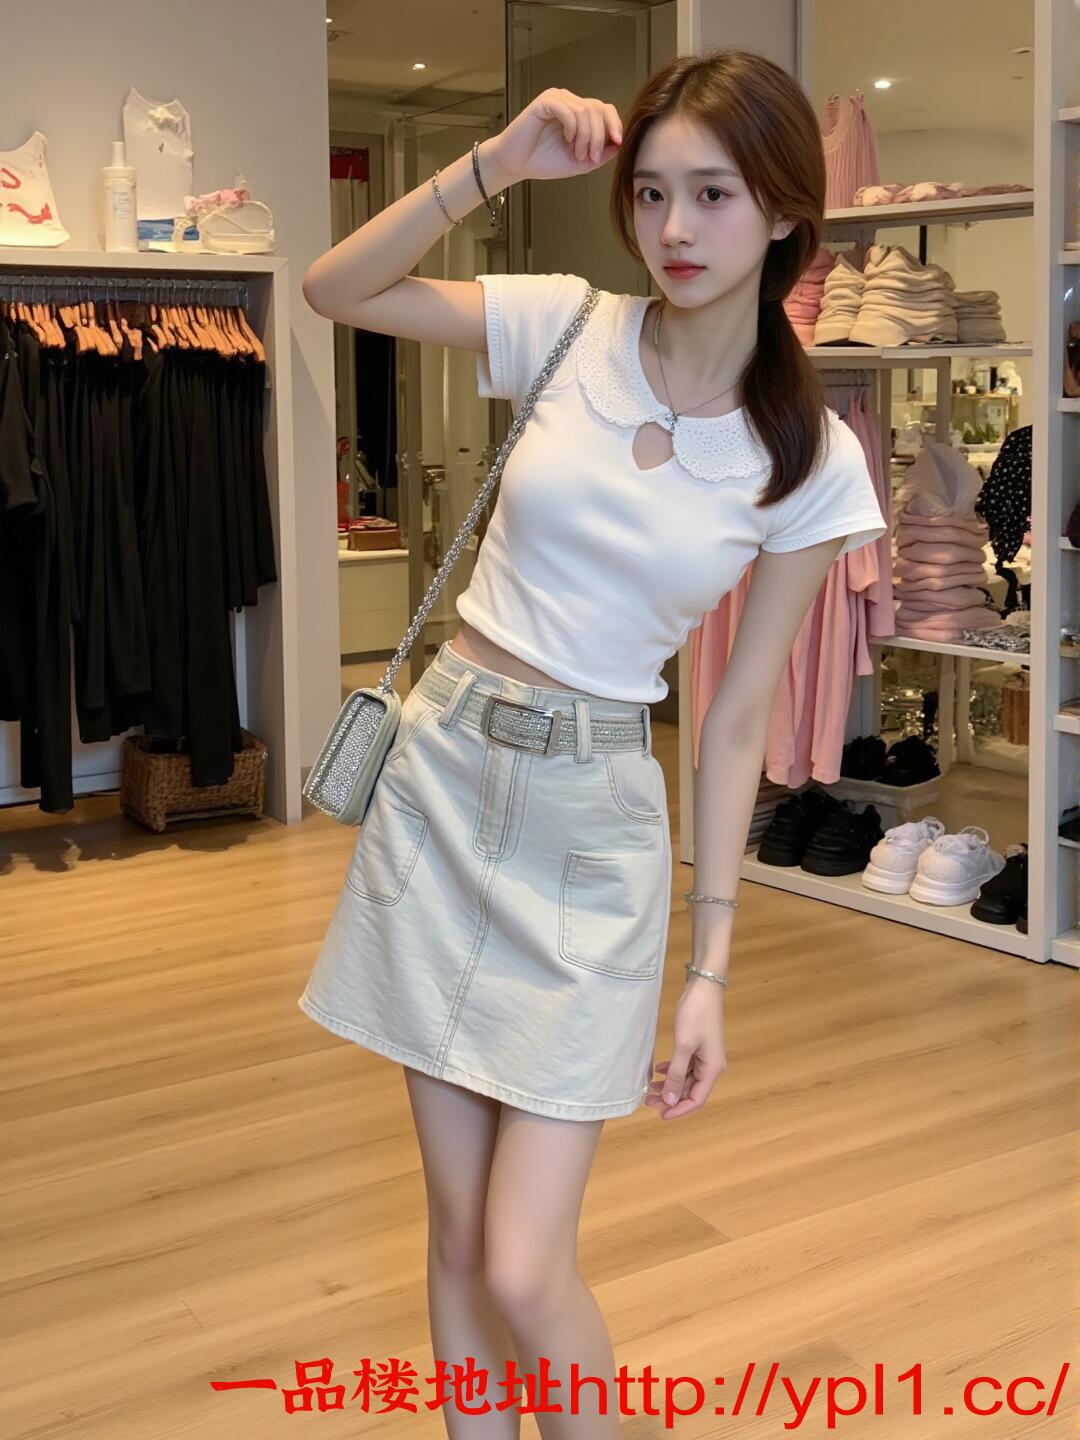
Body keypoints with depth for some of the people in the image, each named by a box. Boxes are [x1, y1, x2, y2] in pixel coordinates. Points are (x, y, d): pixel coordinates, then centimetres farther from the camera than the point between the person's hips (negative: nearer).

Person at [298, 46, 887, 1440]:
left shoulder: (809, 460, -6)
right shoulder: (568, 329, -2)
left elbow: (738, 717, -2)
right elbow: (334, 289, 0)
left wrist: (712, 969, -1)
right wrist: (496, 164, -11)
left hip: (590, 814, -2)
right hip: (442, 769, 2)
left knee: (522, 1274, -5)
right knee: (457, 1229, 11)